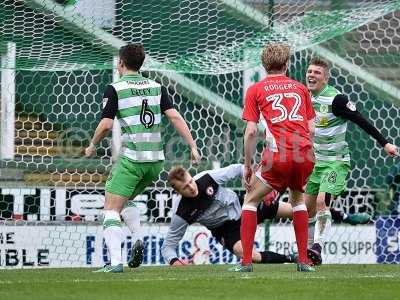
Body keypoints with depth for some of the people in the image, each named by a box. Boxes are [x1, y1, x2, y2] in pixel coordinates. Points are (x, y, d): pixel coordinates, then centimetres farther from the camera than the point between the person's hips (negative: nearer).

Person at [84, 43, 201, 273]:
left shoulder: (115, 89, -4)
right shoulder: (156, 87, 10)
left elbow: (106, 125, -9)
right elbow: (175, 117, 2)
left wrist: (92, 146, 8)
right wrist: (193, 146, 1)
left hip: (132, 158, -6)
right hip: (156, 159, 6)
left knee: (111, 210, -2)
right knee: (127, 202, 23)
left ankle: (116, 262, -16)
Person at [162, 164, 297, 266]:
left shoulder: (207, 178, -25)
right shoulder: (181, 215, -26)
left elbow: (237, 170, -11)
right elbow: (168, 246, -19)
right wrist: (173, 261, -39)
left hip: (239, 205, 2)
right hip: (226, 228, -2)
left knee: (292, 210, -2)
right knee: (251, 256, -29)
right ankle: (290, 259, -7)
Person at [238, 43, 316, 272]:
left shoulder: (256, 90, 10)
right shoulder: (300, 88, 18)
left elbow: (251, 132, 2)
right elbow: (311, 129, 14)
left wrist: (247, 166, 9)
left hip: (278, 156, -3)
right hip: (306, 154, 3)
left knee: (251, 200, 14)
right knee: (298, 199, 28)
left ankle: (246, 262, 4)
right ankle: (304, 260, 20)